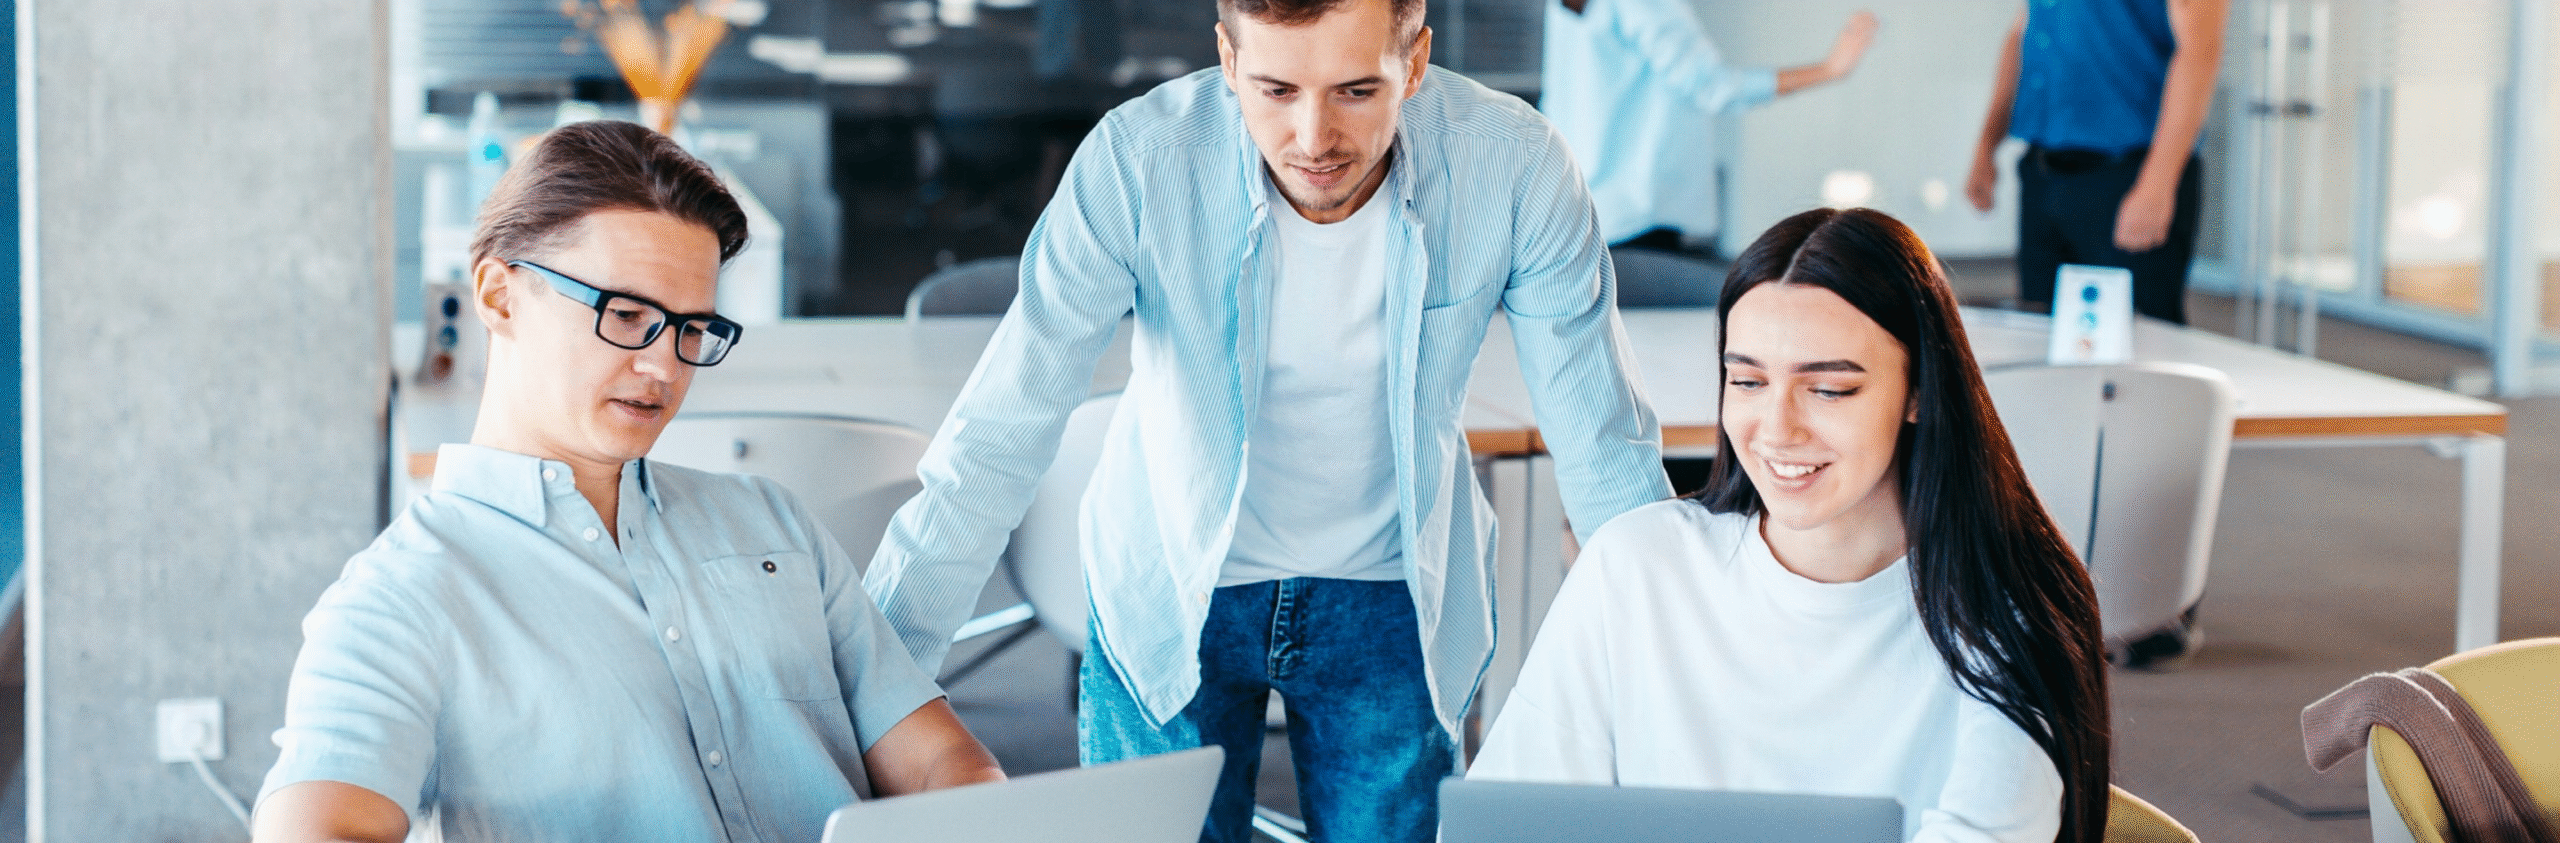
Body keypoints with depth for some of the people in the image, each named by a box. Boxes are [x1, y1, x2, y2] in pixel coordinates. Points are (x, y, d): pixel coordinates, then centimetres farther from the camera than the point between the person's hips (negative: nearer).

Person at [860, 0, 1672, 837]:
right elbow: (996, 443, -21)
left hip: (1390, 597, 1)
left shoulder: (1513, 169, -22)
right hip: (1169, 592, -1)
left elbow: (1603, 450, -10)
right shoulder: (1136, 161, -26)